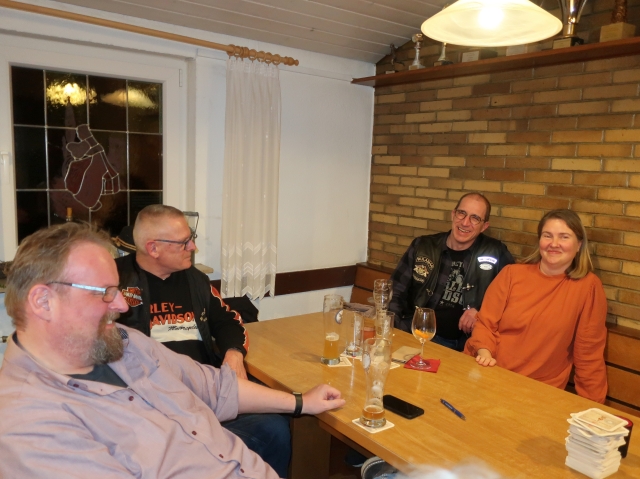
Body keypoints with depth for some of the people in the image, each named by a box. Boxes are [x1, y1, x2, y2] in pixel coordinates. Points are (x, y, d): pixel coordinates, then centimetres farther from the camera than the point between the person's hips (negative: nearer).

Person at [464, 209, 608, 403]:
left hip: (542, 391, 0)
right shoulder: (512, 274, 3)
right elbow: (486, 322, 3)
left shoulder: (588, 286, -2)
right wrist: (485, 354, -15)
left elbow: (589, 353, 2)